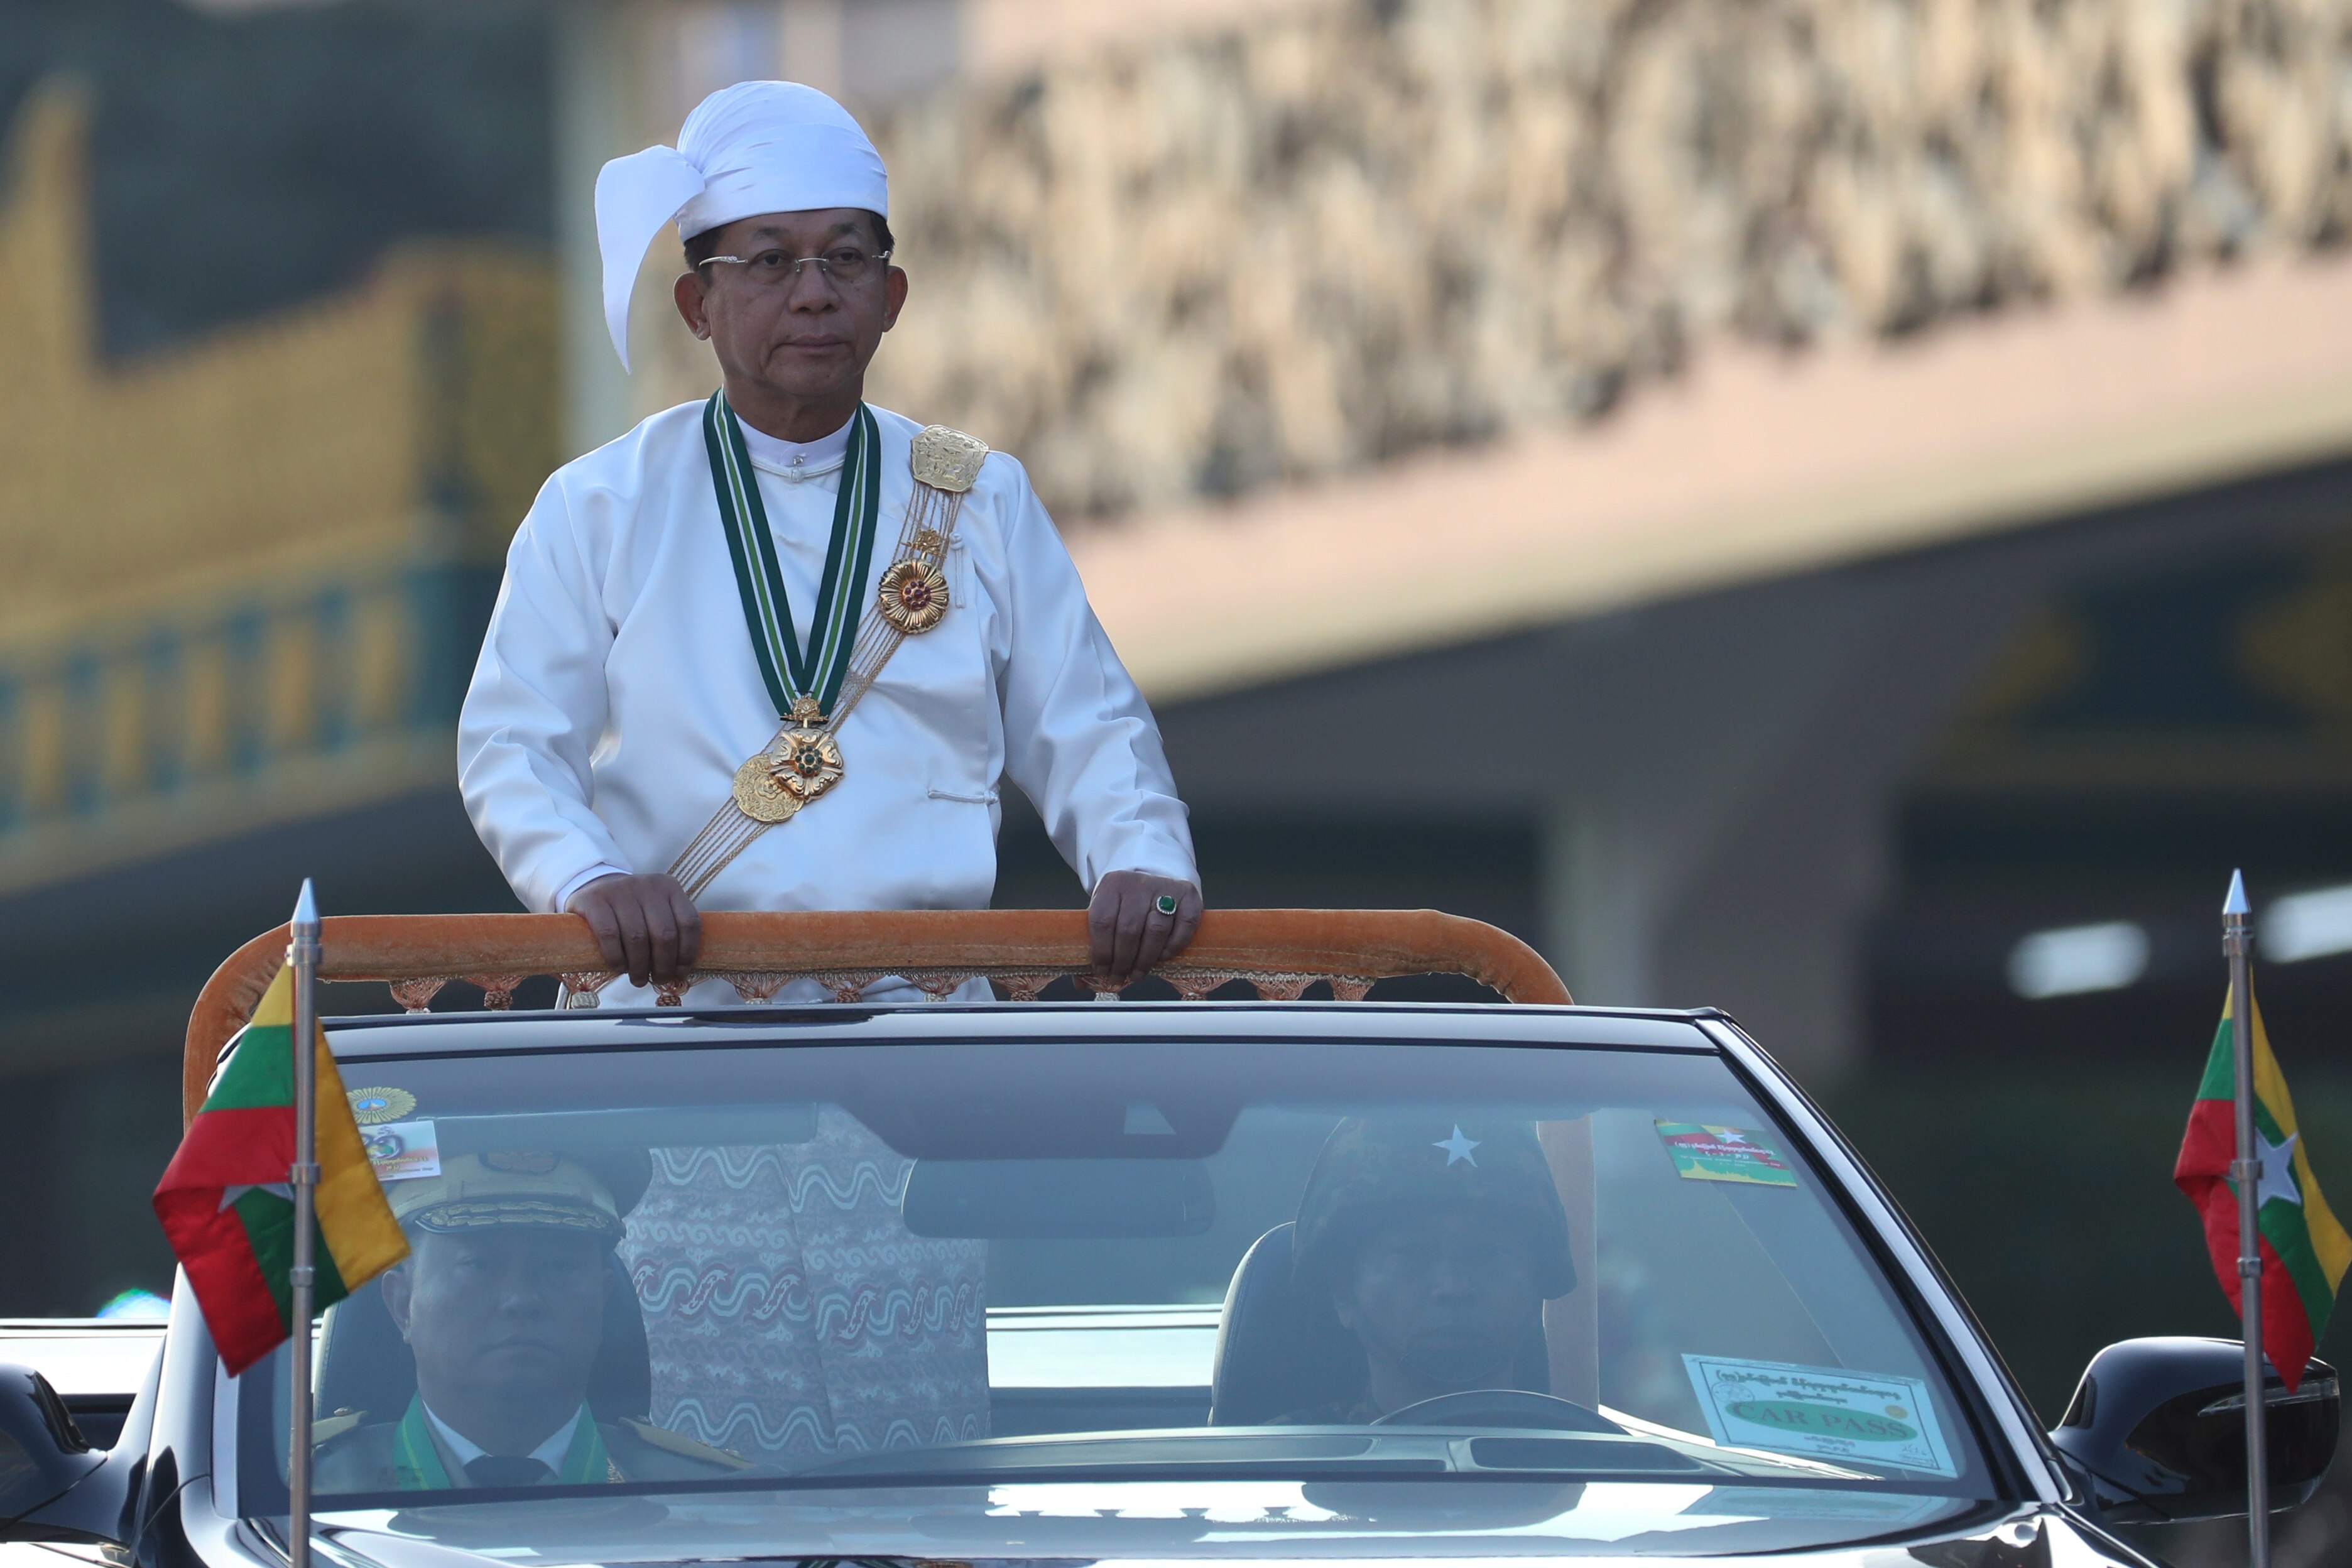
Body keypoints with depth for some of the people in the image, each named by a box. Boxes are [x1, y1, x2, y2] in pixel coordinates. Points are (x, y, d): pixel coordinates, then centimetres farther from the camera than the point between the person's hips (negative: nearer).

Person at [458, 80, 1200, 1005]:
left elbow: (1084, 731, 14)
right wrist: (589, 878, -17)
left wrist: (1145, 860, -7)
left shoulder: (983, 503, 16)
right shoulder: (596, 508, 10)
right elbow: (513, 745, 4)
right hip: (669, 1004, -1)